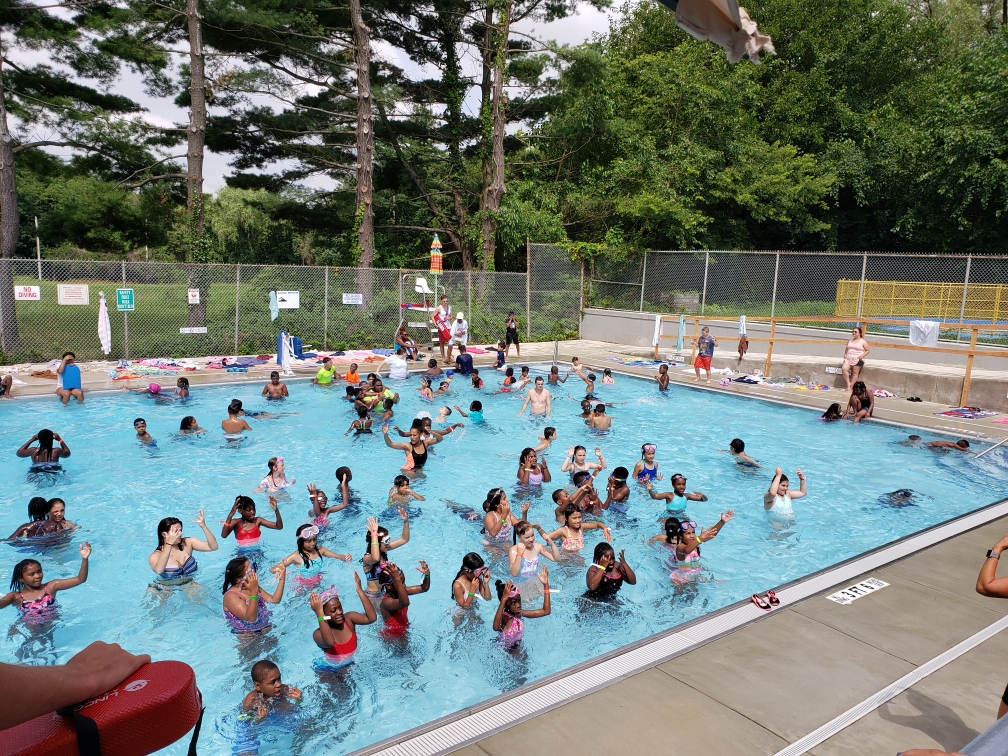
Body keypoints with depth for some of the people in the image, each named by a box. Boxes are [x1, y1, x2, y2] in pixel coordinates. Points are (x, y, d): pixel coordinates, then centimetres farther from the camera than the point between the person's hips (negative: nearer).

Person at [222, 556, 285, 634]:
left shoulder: (254, 587, 4)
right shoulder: (230, 596, -20)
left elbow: (274, 600, 7)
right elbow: (251, 618, -29)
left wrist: (281, 580, -3)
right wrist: (254, 592, -35)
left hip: (266, 628, 5)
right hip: (247, 636, -5)